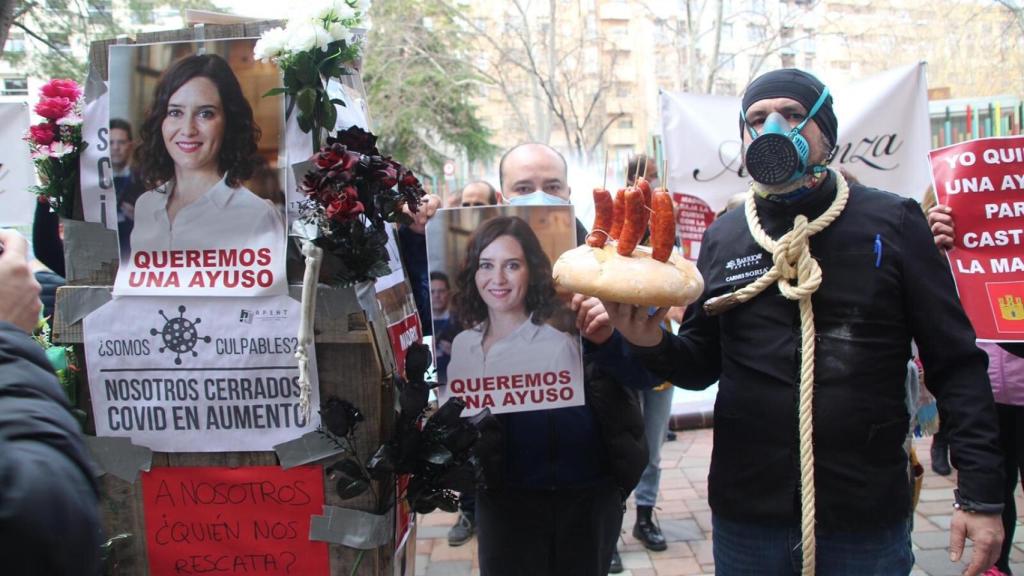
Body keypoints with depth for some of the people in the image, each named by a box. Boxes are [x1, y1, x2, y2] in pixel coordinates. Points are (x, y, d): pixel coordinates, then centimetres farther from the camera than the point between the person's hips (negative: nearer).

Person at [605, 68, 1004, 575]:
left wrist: (982, 493, -7)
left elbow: (955, 364, -3)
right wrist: (653, 343, -13)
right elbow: (701, 364, 8)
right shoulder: (723, 238, 3)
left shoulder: (891, 224, -5)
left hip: (868, 517, -2)